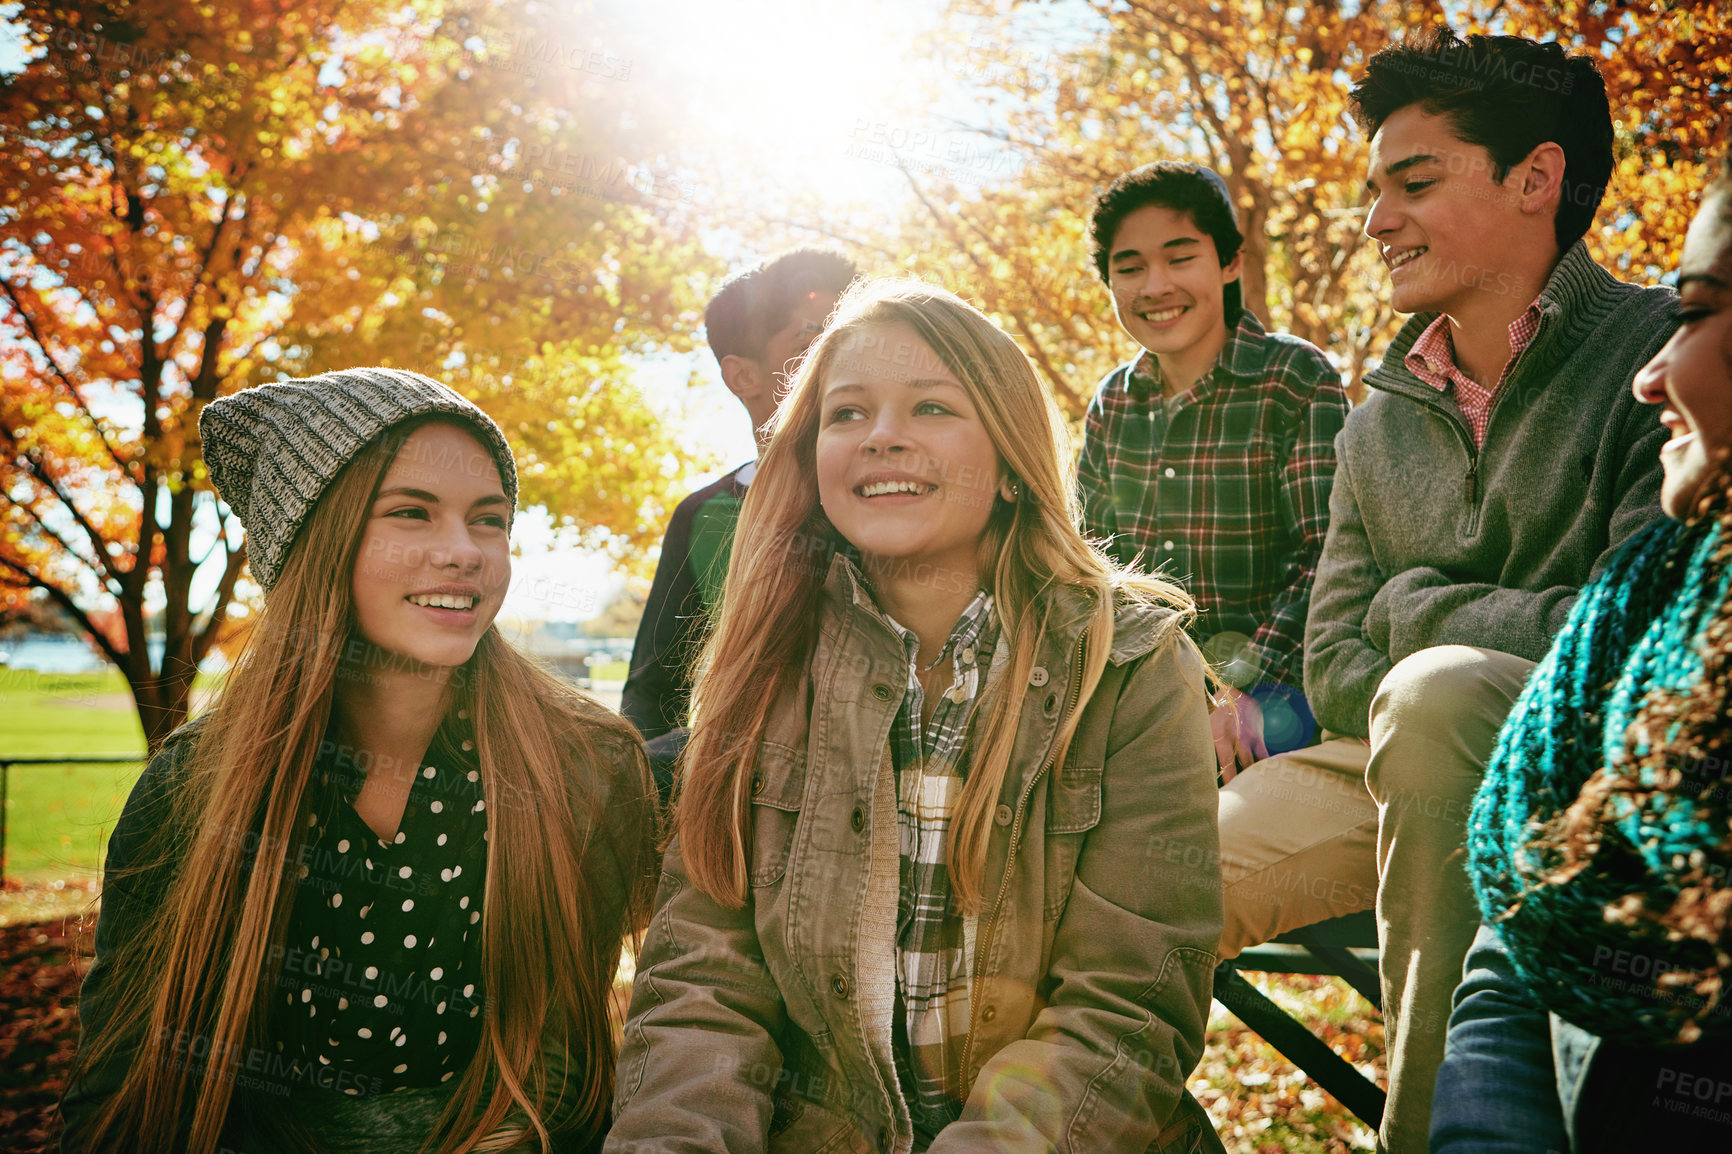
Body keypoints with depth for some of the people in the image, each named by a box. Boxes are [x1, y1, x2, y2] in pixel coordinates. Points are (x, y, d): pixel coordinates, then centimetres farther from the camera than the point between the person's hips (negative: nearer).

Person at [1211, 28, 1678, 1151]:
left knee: (1435, 693, -36)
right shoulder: (1379, 424, 10)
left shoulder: (1660, 354, -8)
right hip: (1400, 765, 5)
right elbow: (1334, 668, 7)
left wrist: (1413, 606, -7)